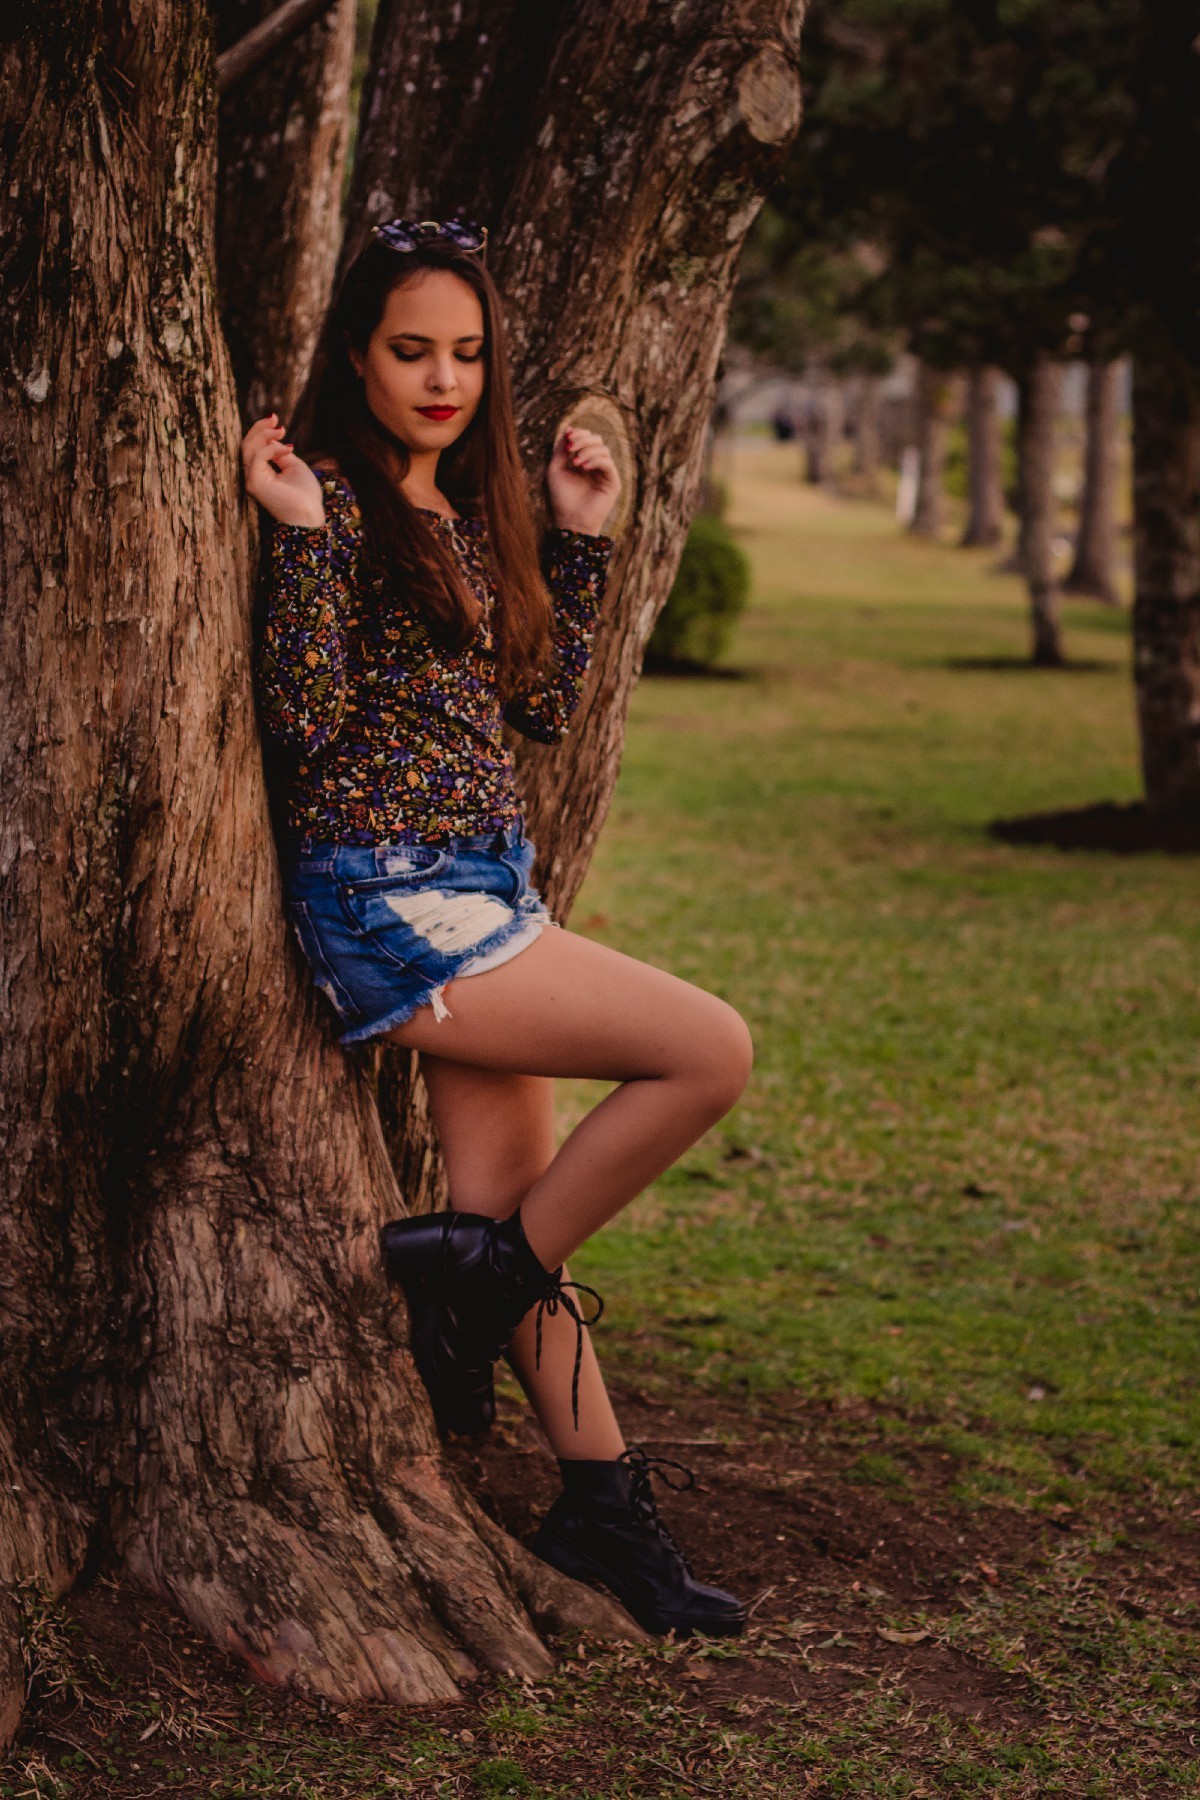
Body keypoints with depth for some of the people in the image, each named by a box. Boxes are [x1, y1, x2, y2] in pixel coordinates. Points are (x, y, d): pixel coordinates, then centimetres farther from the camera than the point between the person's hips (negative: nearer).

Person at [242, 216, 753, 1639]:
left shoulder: (472, 511, 15)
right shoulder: (336, 497, -9)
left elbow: (545, 708, 18)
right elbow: (305, 717, -17)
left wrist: (581, 536, 15)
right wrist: (302, 534, -22)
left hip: (486, 883, 8)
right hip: (387, 895, -8)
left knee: (517, 1220, 9)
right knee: (709, 1050, -14)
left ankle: (600, 1502, 16)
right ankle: (476, 1271, 0)